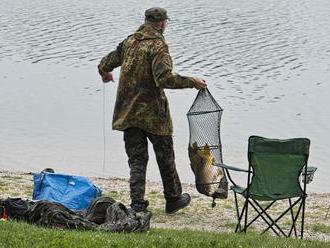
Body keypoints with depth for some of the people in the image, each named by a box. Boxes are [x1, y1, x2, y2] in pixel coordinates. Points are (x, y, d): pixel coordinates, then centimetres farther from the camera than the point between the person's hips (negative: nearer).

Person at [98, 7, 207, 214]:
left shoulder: (129, 41, 7)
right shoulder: (158, 45, -13)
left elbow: (104, 65, 17)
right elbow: (164, 78, -26)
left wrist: (105, 74, 39)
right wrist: (191, 82, -17)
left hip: (127, 112, 5)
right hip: (153, 112, -5)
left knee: (136, 159, 9)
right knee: (165, 157, 11)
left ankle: (137, 205, 5)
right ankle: (173, 199, 23)